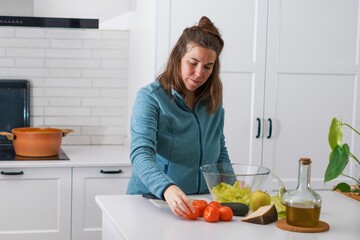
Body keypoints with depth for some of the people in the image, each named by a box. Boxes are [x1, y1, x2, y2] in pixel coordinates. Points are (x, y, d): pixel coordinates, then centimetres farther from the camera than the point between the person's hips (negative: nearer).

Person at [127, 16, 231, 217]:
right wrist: (167, 188, -38)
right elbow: (141, 154, -22)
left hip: (199, 203, 5)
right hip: (151, 200, -4)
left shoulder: (213, 101, 7)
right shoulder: (150, 97, -10)